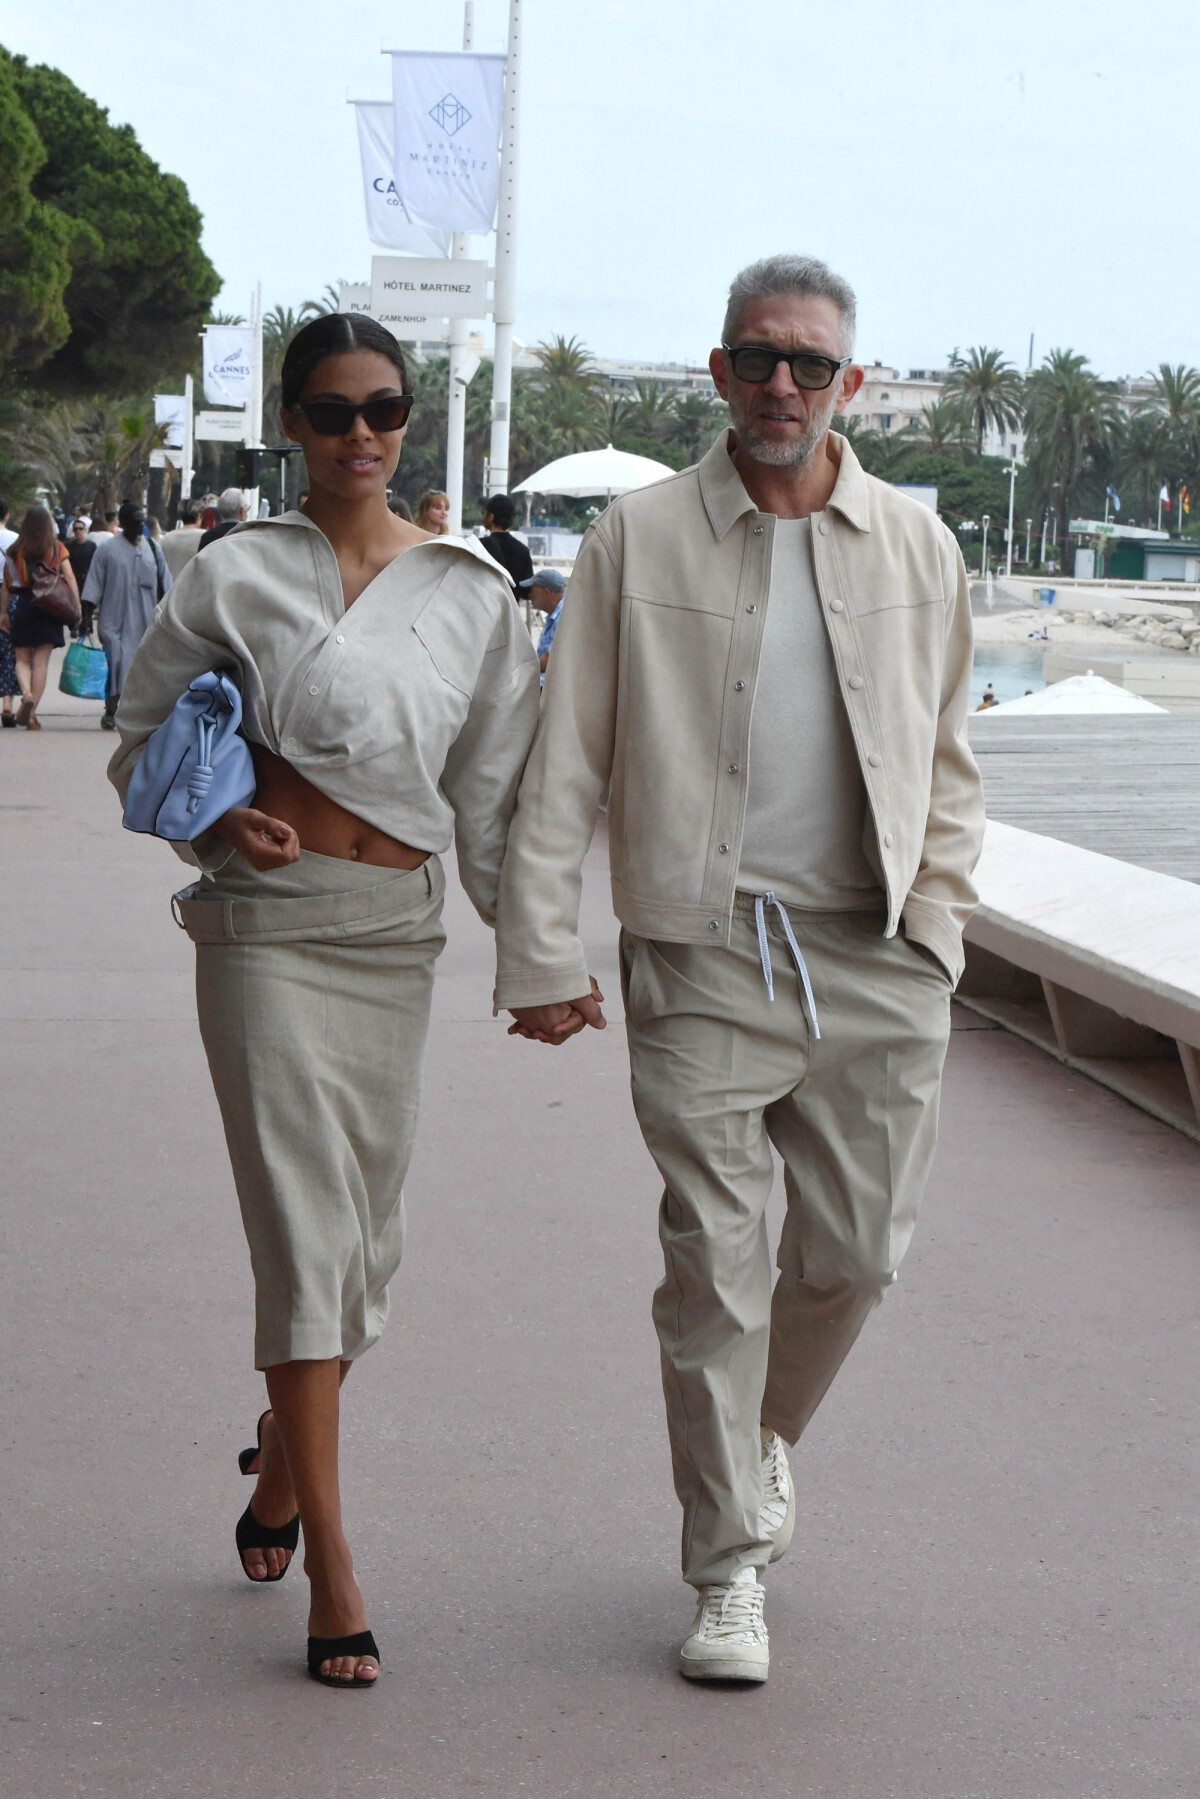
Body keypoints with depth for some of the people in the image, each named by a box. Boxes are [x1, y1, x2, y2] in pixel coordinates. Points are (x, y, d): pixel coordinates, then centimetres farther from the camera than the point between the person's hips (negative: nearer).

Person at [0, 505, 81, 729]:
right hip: (49, 607, 0)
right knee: (41, 661, 4)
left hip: (21, 606, 0)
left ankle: (26, 694, -18)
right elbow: (69, 578, -8)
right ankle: (32, 713, 1)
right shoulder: (57, 549, -1)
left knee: (22, 659, 11)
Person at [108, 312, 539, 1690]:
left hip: (397, 928, 4)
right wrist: (214, 820, -11)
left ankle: (279, 1468, 37)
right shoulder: (236, 577, -2)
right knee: (306, 1231, -8)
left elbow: (494, 788, 11)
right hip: (267, 921, -3)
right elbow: (143, 739, 7)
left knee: (366, 1235, 10)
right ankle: (331, 1570, -4)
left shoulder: (469, 591, 6)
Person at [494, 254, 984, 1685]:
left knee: (855, 1253, 7)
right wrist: (542, 955, -3)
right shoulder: (638, 541, 1)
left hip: (878, 964, 3)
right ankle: (729, 1568, 12)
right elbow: (564, 763, 1)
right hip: (704, 960, -2)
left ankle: (761, 1434, 38)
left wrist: (936, 906, 7)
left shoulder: (915, 546, 8)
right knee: (715, 1271, -1)